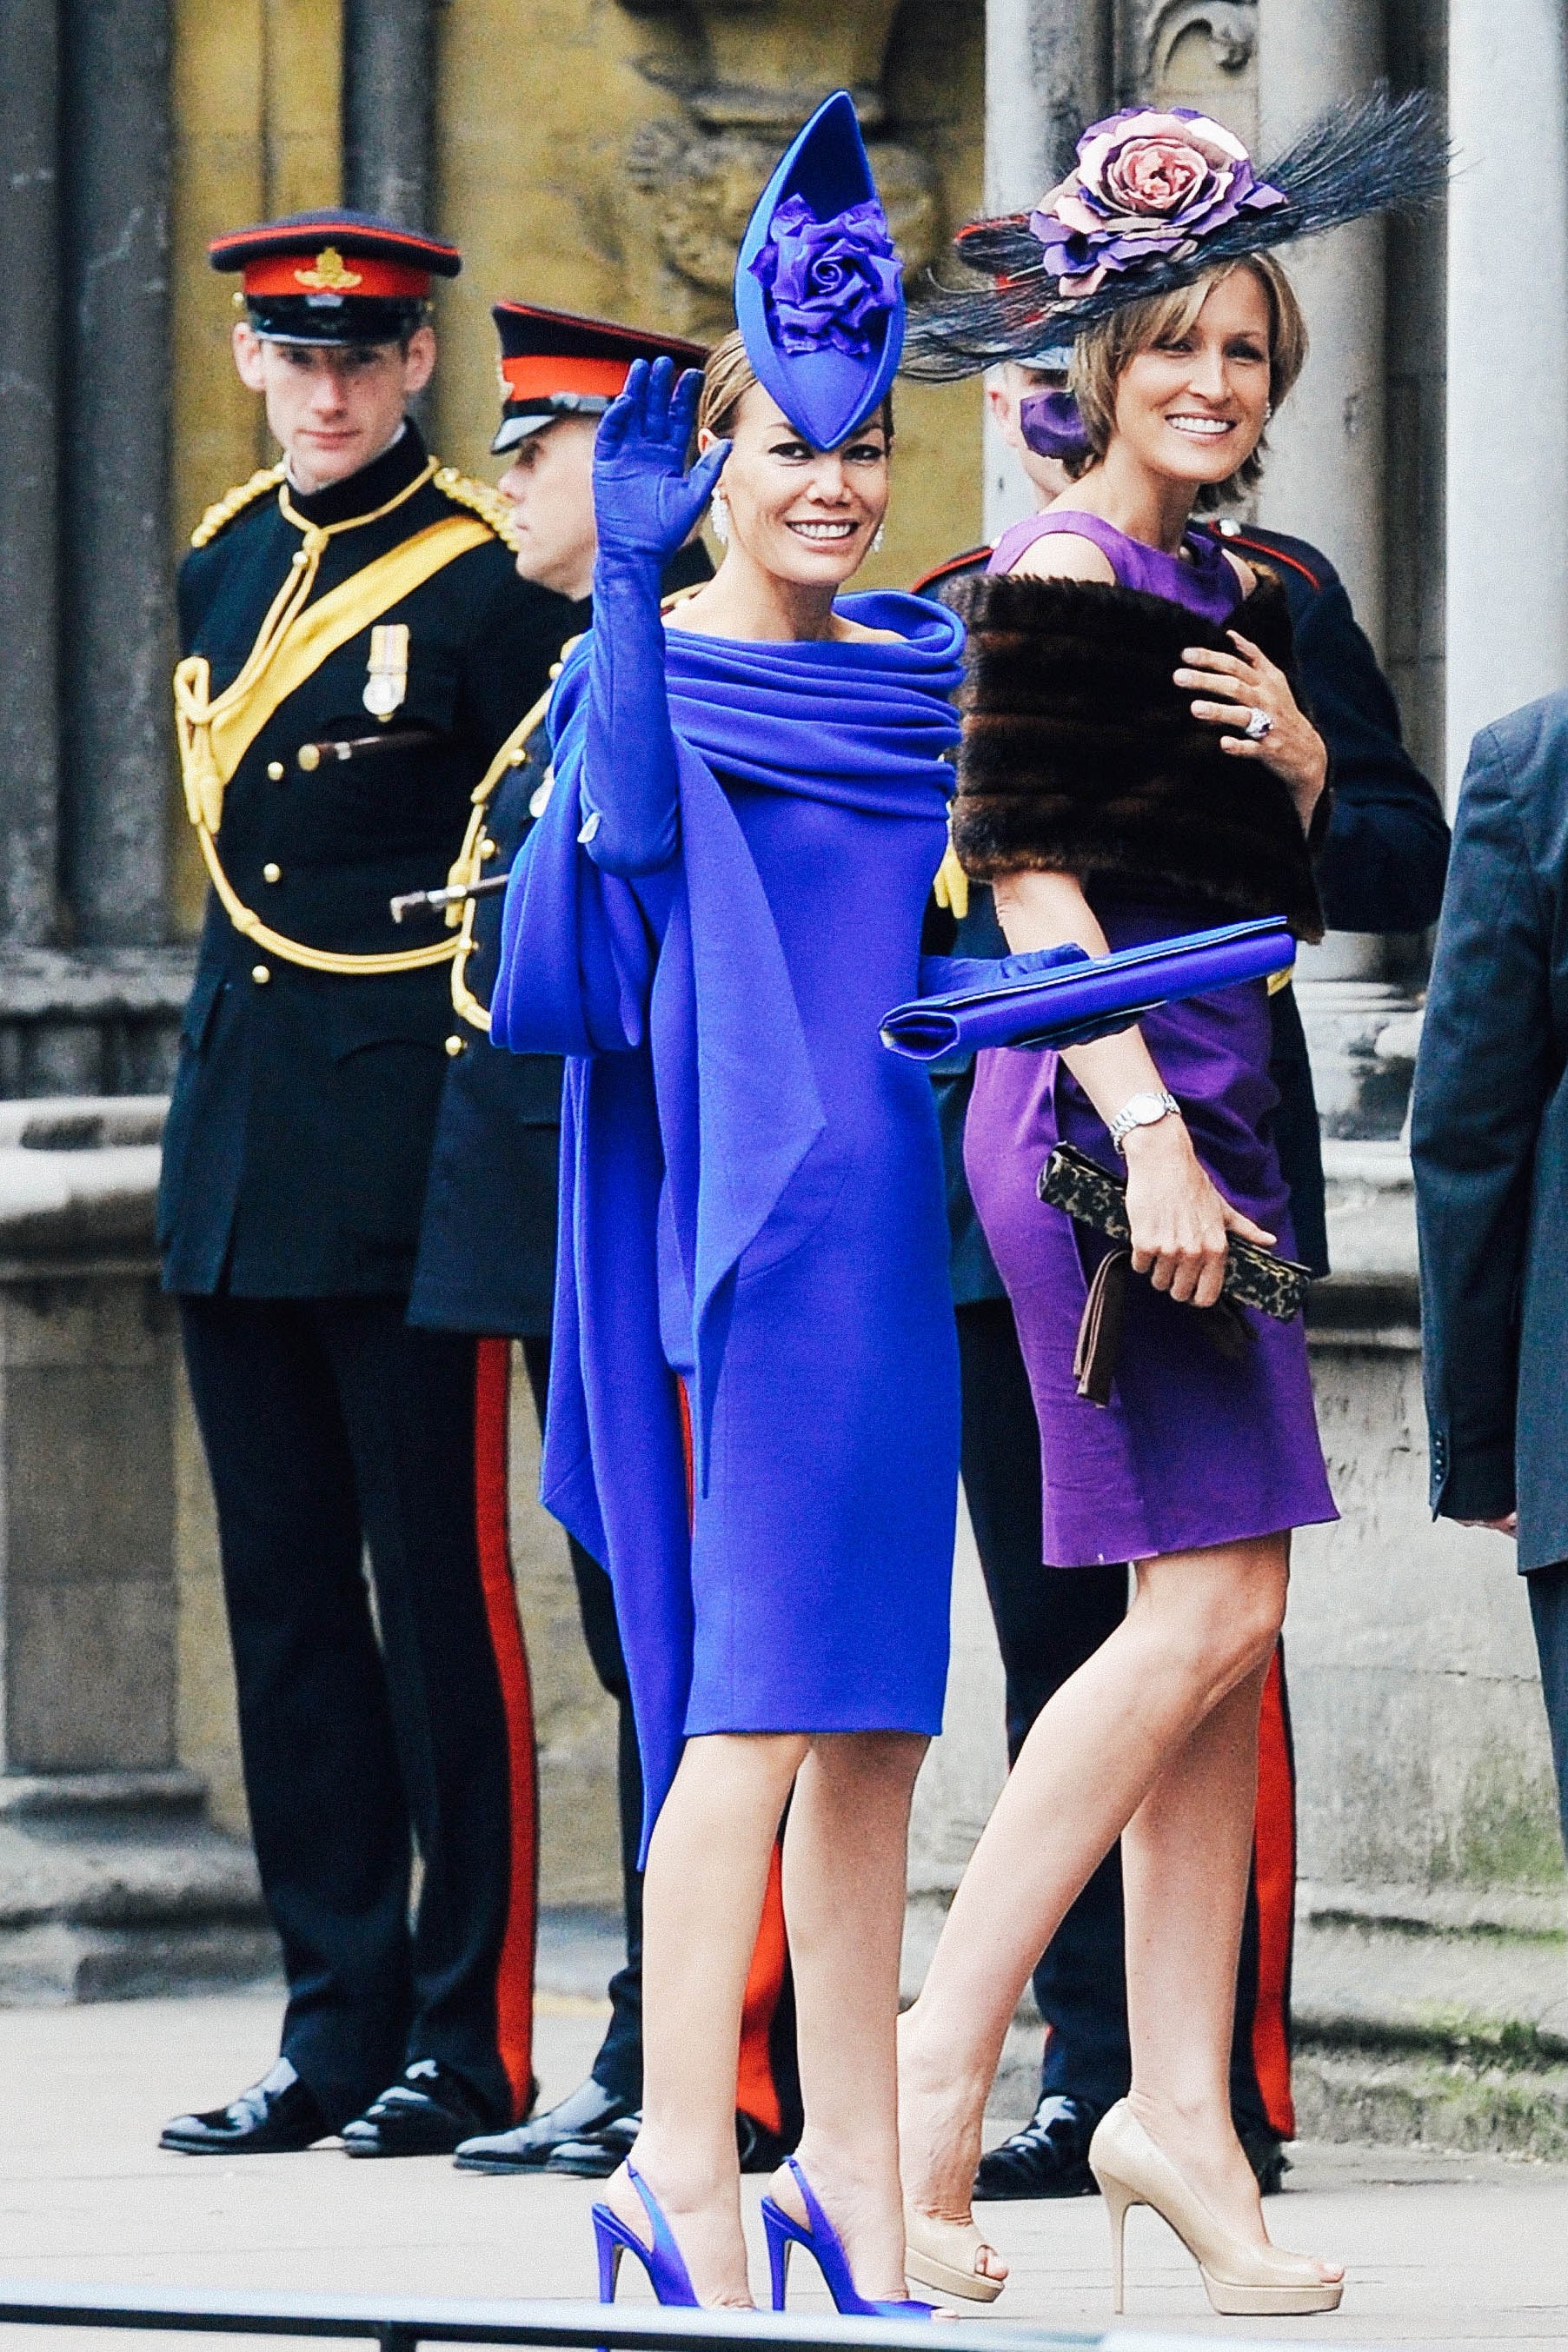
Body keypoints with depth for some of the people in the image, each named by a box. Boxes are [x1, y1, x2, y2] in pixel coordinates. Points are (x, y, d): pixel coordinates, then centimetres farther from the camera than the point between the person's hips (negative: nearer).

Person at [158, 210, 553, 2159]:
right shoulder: (223, 572, 13)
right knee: (287, 1600, 8)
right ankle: (336, 2028, 12)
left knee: (439, 1592, -3)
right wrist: (232, 1098, 18)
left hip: (407, 1137, -7)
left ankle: (470, 2042, 1)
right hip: (237, 1151, 7)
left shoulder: (484, 585, -7)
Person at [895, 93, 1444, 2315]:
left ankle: (1180, 2109, 6)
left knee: (1224, 1625, 5)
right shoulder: (1060, 581, -8)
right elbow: (1032, 876, -14)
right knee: (1208, 1606, -14)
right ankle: (939, 2059, -10)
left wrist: (1305, 768, 1)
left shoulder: (1243, 601, 17)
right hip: (1104, 1104, -9)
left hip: (1216, 1105, 9)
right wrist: (1145, 1133, -20)